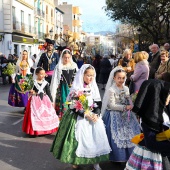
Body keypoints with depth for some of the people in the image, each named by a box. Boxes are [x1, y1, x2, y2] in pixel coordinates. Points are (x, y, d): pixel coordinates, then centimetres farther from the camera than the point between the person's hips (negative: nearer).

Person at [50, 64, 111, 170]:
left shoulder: (94, 88, 6)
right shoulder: (76, 88, -10)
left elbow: (99, 104, 5)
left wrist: (96, 114, -13)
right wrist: (85, 114, -21)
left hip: (93, 116, 4)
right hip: (78, 118, -4)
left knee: (96, 139, 0)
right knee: (79, 139, 0)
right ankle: (75, 161, 20)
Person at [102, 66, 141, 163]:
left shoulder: (126, 88, 4)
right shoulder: (111, 90, -14)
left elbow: (130, 101, 8)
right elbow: (112, 105, -18)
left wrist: (130, 107, -14)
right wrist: (125, 107, -20)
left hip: (126, 115, 6)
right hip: (115, 116, -6)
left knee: (129, 134, 10)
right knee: (117, 136, 1)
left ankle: (129, 155, 26)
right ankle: (117, 157, 17)